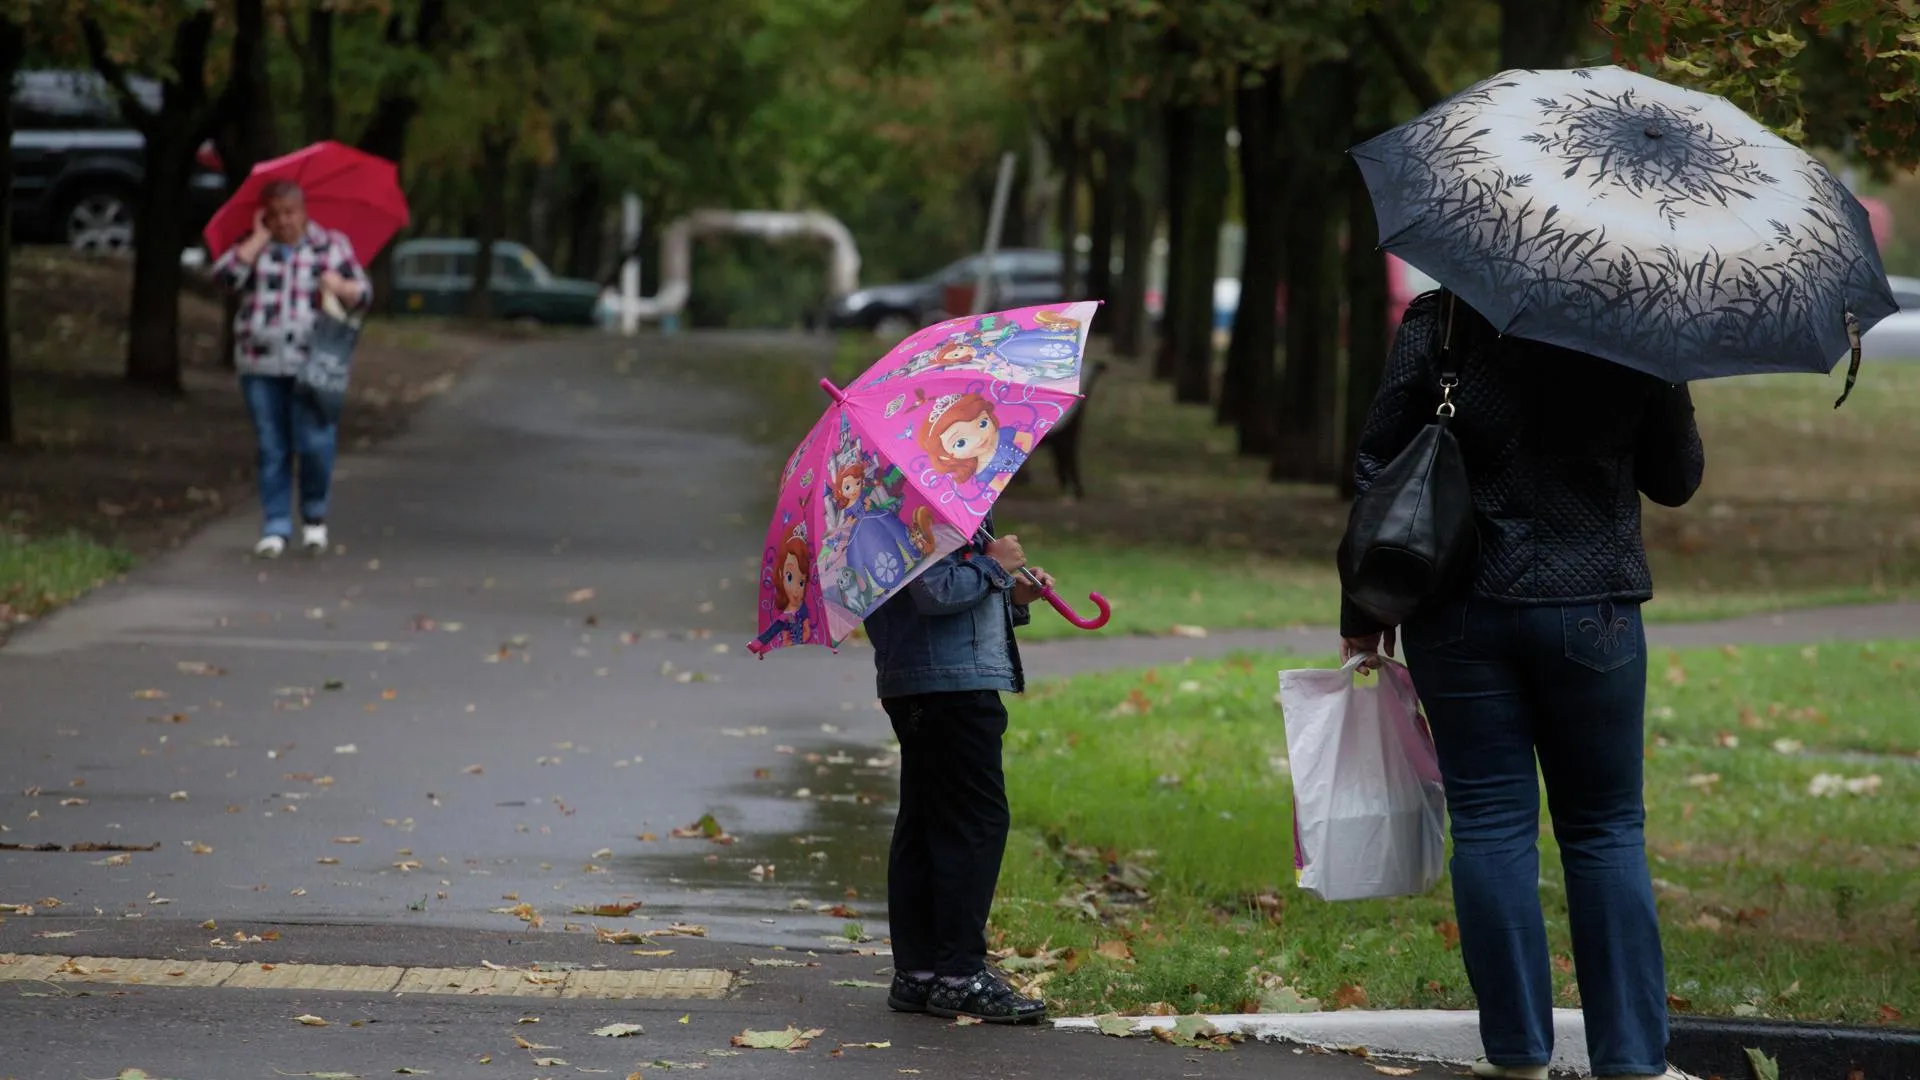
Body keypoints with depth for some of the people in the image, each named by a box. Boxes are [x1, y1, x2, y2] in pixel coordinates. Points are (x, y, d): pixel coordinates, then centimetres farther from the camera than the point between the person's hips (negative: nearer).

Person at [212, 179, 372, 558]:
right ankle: (275, 527, 8)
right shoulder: (253, 249, 11)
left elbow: (363, 295, 8)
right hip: (262, 366, 2)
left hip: (313, 365, -2)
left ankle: (314, 516, 11)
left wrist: (341, 287, -14)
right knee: (272, 449, 2)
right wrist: (260, 239, -4)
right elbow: (226, 276, -7)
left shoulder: (332, 245, 9)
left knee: (315, 444, -11)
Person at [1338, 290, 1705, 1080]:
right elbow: (1678, 481, 5)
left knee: (1491, 824, 6)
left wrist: (1362, 613, 7)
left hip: (1459, 615, 0)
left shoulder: (1436, 325, -6)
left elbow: (1376, 469, -2)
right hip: (1592, 614, 0)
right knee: (1607, 829, 9)